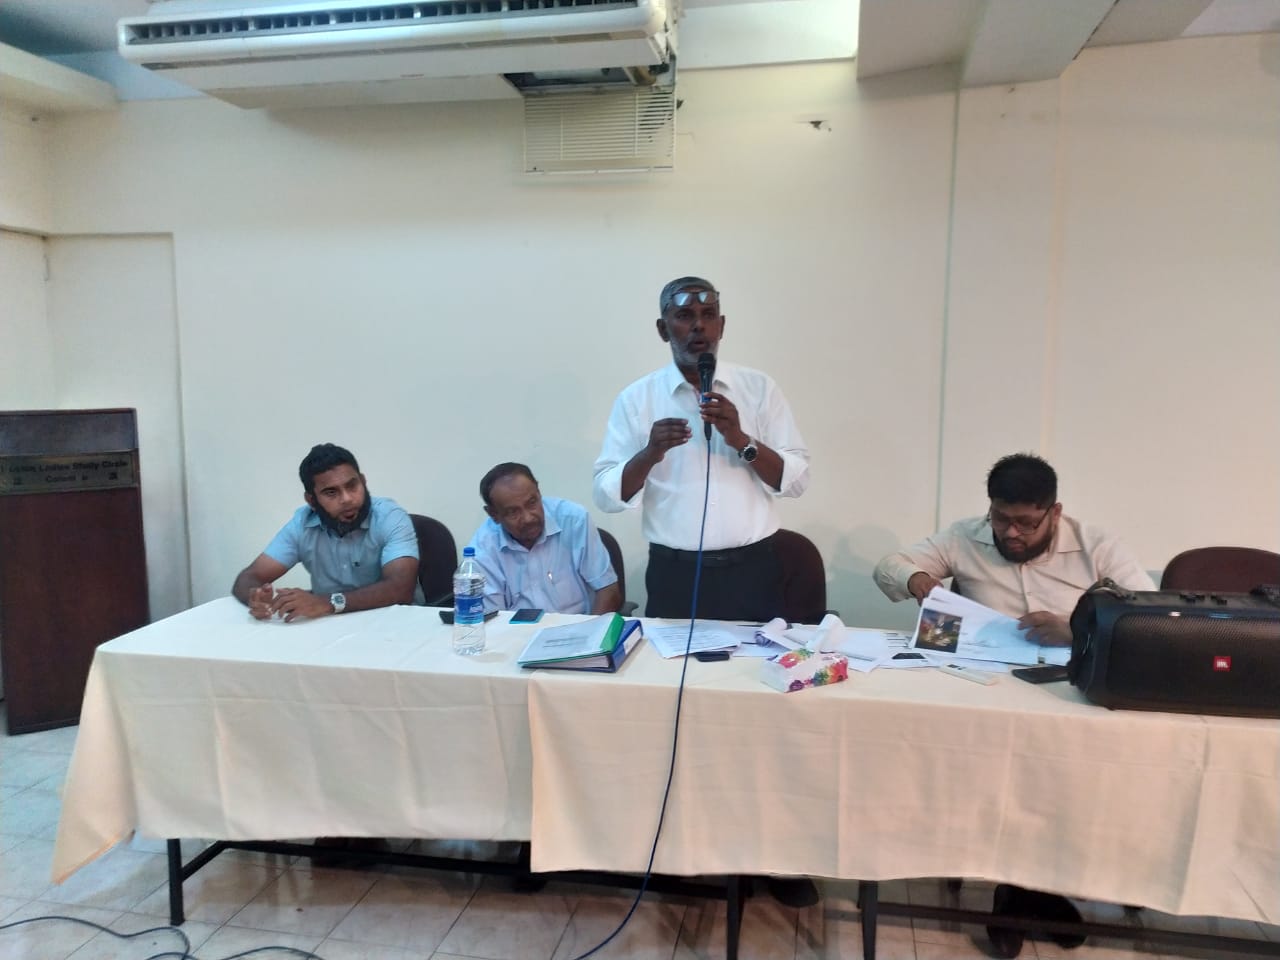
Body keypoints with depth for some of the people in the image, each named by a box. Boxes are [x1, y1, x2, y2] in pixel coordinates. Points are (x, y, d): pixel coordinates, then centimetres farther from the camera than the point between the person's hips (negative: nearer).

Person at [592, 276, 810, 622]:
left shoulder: (759, 387, 2)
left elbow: (797, 480, -1)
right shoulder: (636, 398, 0)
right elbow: (607, 496, -3)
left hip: (751, 571, 1)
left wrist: (741, 440, -16)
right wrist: (650, 454, -20)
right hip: (674, 575, -1)